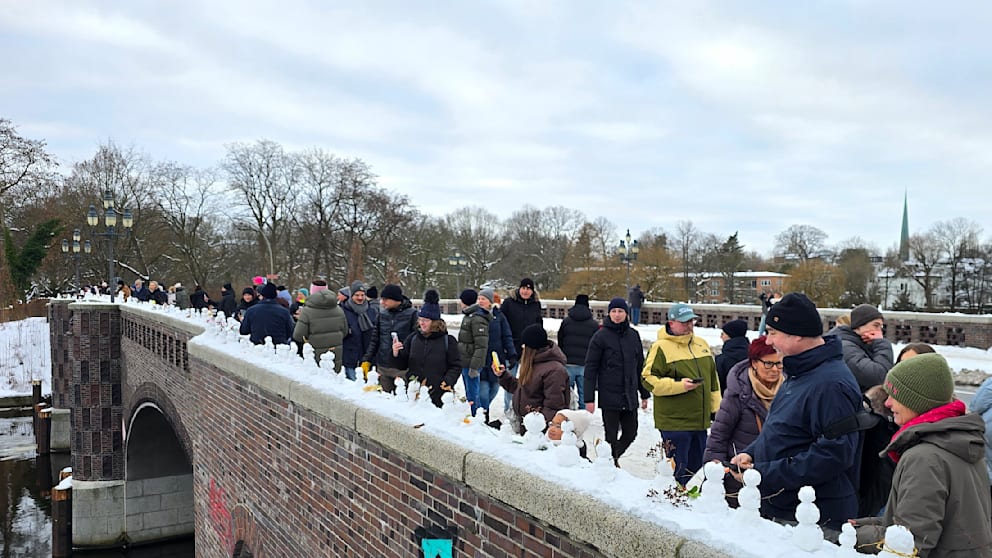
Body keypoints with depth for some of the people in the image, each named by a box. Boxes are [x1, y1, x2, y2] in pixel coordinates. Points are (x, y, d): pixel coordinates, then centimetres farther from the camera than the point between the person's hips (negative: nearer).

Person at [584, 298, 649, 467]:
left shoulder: (633, 335, 8)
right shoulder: (600, 336, -6)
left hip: (630, 396, 5)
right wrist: (589, 398, -10)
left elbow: (640, 366, 16)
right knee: (611, 435, -1)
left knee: (631, 433, 10)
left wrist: (644, 394, 15)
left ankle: (614, 457, 34)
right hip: (609, 395, -5)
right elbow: (590, 368, -6)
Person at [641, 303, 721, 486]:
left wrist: (716, 407, 17)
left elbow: (713, 378, 20)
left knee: (698, 466, 16)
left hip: (700, 420, 7)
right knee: (678, 467, -1)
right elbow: (648, 379, -14)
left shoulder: (701, 344, 12)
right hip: (674, 421, -7)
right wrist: (679, 385, -21)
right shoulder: (661, 347, -10)